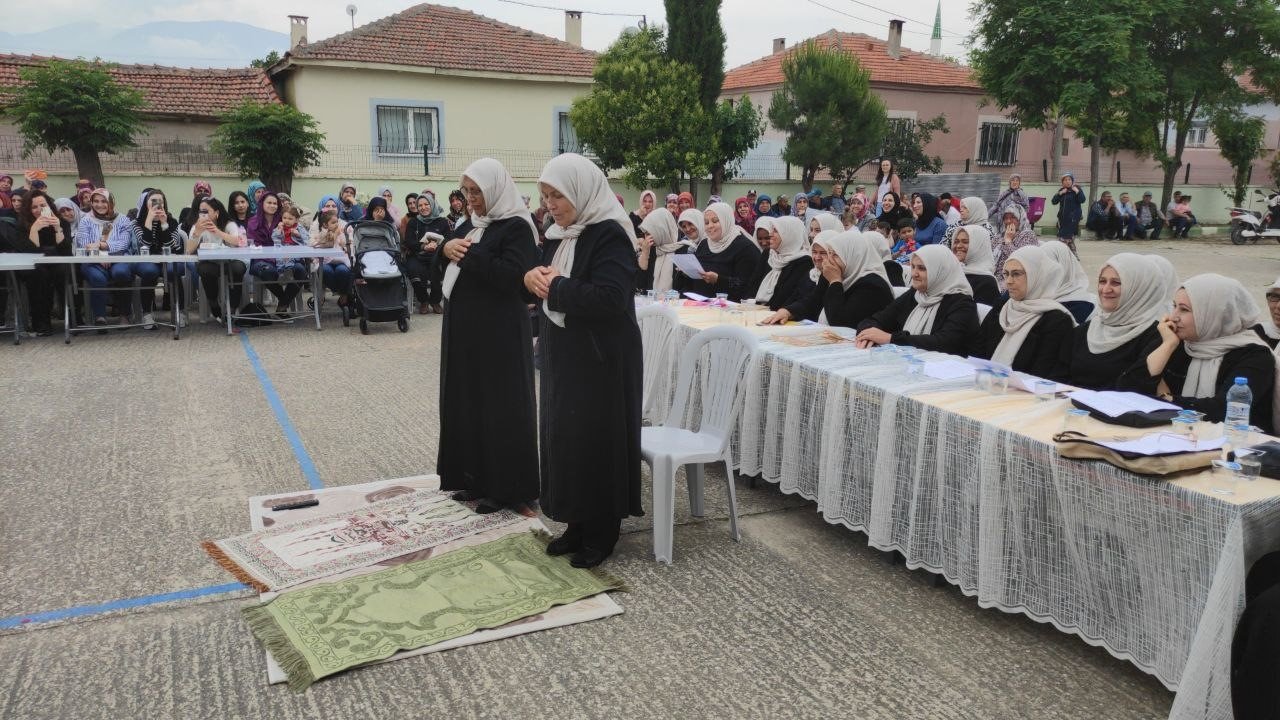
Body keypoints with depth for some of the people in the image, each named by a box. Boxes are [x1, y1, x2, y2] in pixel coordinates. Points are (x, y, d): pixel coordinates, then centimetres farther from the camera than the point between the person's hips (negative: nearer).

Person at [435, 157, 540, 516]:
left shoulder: (516, 227, -12)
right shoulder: (473, 224, 14)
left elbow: (510, 276, -24)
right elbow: (446, 265, 17)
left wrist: (468, 252, -20)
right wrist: (447, 248, -6)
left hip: (498, 332, -9)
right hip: (463, 328, 9)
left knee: (498, 407, -2)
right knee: (466, 402, 13)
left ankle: (505, 487, 9)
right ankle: (475, 478, 25)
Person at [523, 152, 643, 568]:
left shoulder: (609, 234, -16)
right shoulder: (559, 235, 10)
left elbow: (610, 298, -27)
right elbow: (546, 282, 17)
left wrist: (557, 287, -18)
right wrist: (534, 277, -6)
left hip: (599, 360, -9)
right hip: (564, 356, 9)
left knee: (595, 440, 0)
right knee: (564, 436, 12)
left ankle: (602, 531, 14)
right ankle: (578, 523, 25)